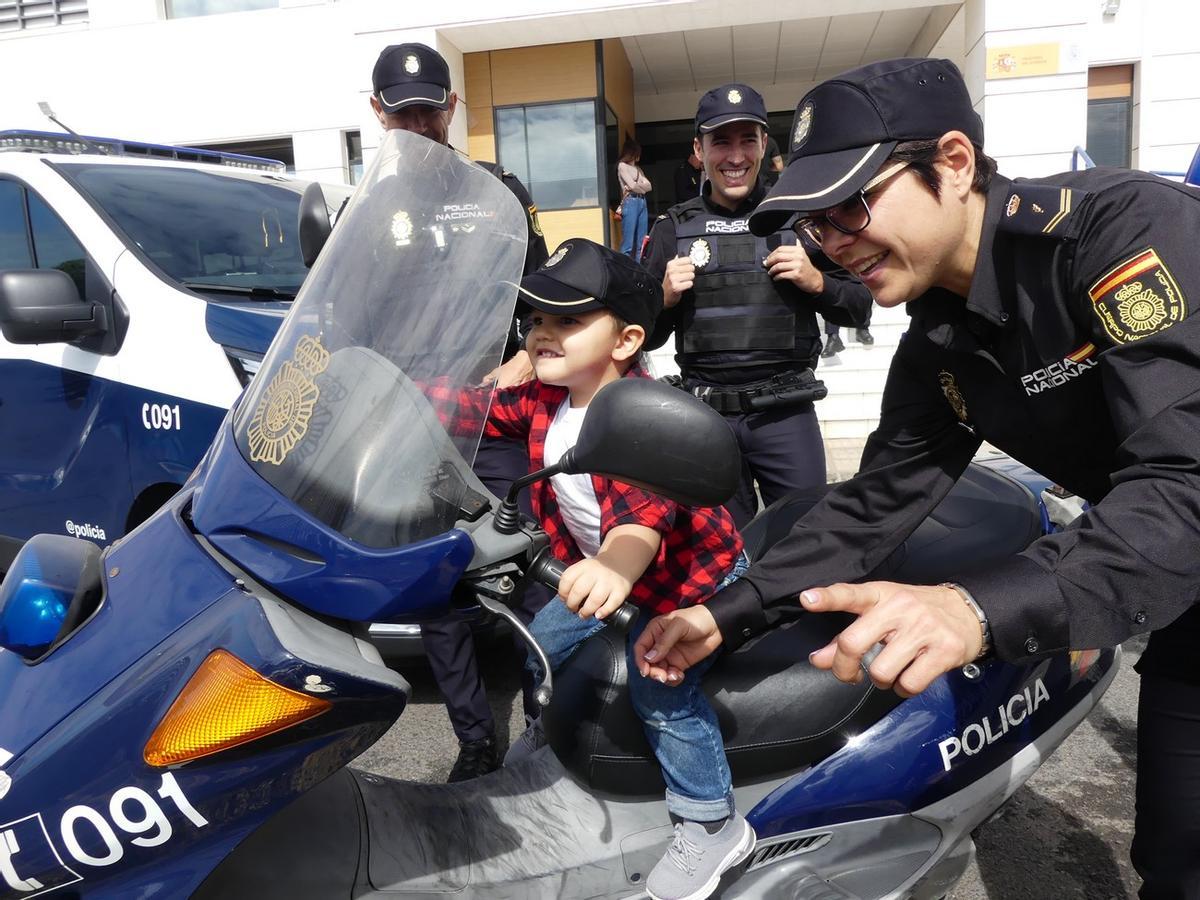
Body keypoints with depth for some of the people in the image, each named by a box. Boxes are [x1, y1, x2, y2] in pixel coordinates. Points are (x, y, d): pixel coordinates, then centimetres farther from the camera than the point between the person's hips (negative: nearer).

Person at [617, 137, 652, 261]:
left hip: (642, 202, 7)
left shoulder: (638, 168, 22)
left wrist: (637, 186, -4)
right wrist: (642, 186, 8)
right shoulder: (622, 166, 1)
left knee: (641, 243, 5)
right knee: (628, 243, -10)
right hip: (630, 202, -7)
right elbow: (632, 185, -9)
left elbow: (649, 186, 11)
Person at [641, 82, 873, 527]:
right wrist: (665, 298, -10)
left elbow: (859, 307, 8)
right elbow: (647, 336, 10)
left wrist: (816, 281, -10)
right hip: (706, 416, 1)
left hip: (787, 412, -1)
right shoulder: (673, 228, 6)